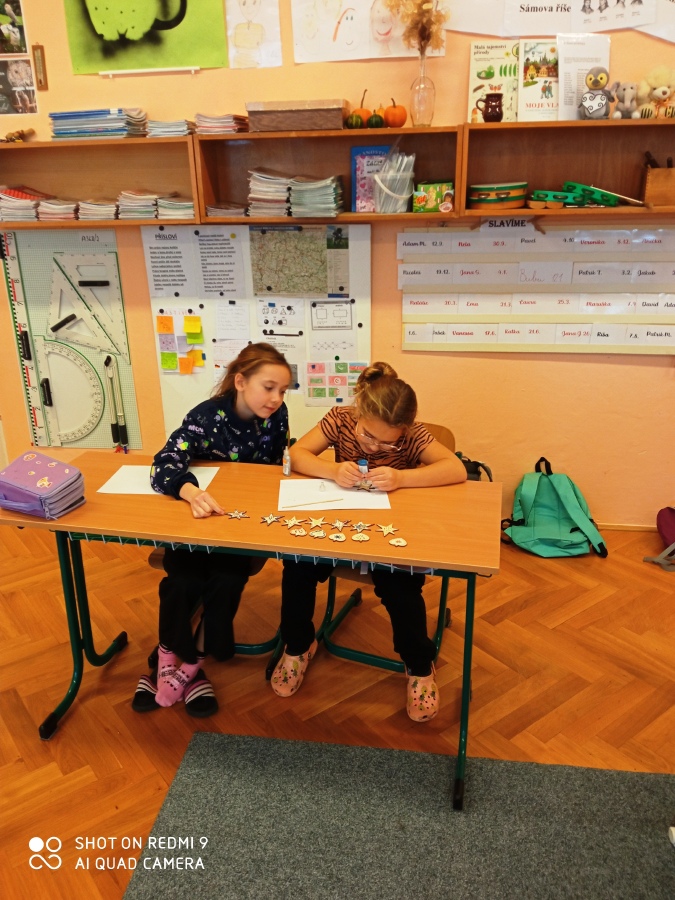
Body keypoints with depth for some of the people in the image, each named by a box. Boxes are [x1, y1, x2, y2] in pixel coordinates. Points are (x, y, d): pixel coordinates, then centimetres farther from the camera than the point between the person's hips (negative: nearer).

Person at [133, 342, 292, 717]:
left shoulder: (276, 416, -8)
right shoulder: (207, 417, -20)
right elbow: (165, 465, -32)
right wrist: (192, 492, -53)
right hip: (196, 519, -2)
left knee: (226, 580, -23)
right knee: (184, 582, -26)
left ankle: (188, 666, -2)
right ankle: (170, 663, 0)